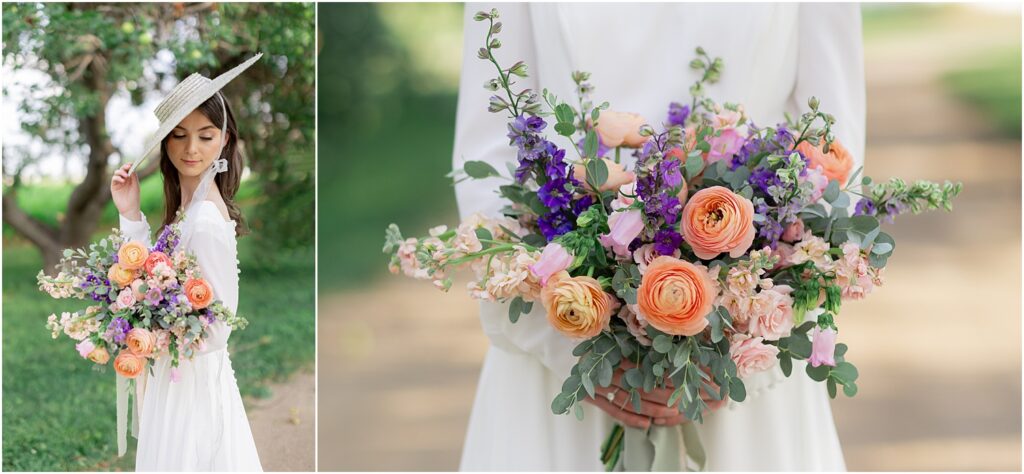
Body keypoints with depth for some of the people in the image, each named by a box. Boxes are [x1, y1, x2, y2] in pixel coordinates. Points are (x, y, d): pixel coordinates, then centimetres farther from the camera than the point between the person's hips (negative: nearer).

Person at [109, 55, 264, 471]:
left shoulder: (207, 221, -23)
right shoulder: (186, 205, 4)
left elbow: (217, 325, -22)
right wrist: (131, 215, -3)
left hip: (193, 381, -9)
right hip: (177, 372, 9)